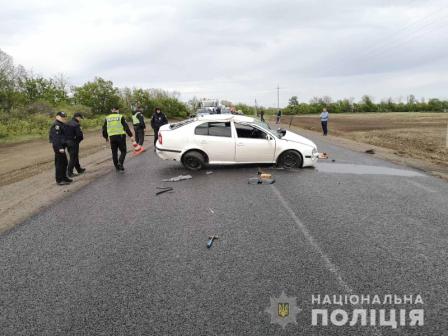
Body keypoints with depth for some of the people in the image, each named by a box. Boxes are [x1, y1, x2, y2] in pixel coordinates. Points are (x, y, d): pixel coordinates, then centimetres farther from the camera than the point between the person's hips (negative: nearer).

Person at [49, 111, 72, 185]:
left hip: (62, 146, 10)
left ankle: (64, 177, 29)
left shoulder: (62, 125, 16)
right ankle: (59, 180, 1)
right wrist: (60, 148, -26)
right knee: (59, 163, -5)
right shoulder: (56, 125, -16)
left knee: (64, 163, 17)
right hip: (58, 147, -10)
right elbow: (56, 138, -22)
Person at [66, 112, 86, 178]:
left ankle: (79, 169, 33)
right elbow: (79, 134, -19)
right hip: (74, 142, -9)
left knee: (75, 156, 20)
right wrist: (82, 136, 0)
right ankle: (70, 173, 2)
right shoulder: (76, 124, -16)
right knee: (73, 157, -1)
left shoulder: (68, 123, 10)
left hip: (67, 142, 9)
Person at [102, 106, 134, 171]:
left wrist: (106, 137, 27)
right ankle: (120, 163, -16)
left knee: (114, 152, 13)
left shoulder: (107, 118, 11)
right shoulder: (120, 117, -1)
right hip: (120, 136, -3)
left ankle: (117, 167, 18)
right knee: (123, 151, 6)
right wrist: (131, 135, -5)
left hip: (112, 137, 3)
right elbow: (126, 127, -7)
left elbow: (104, 129, 14)